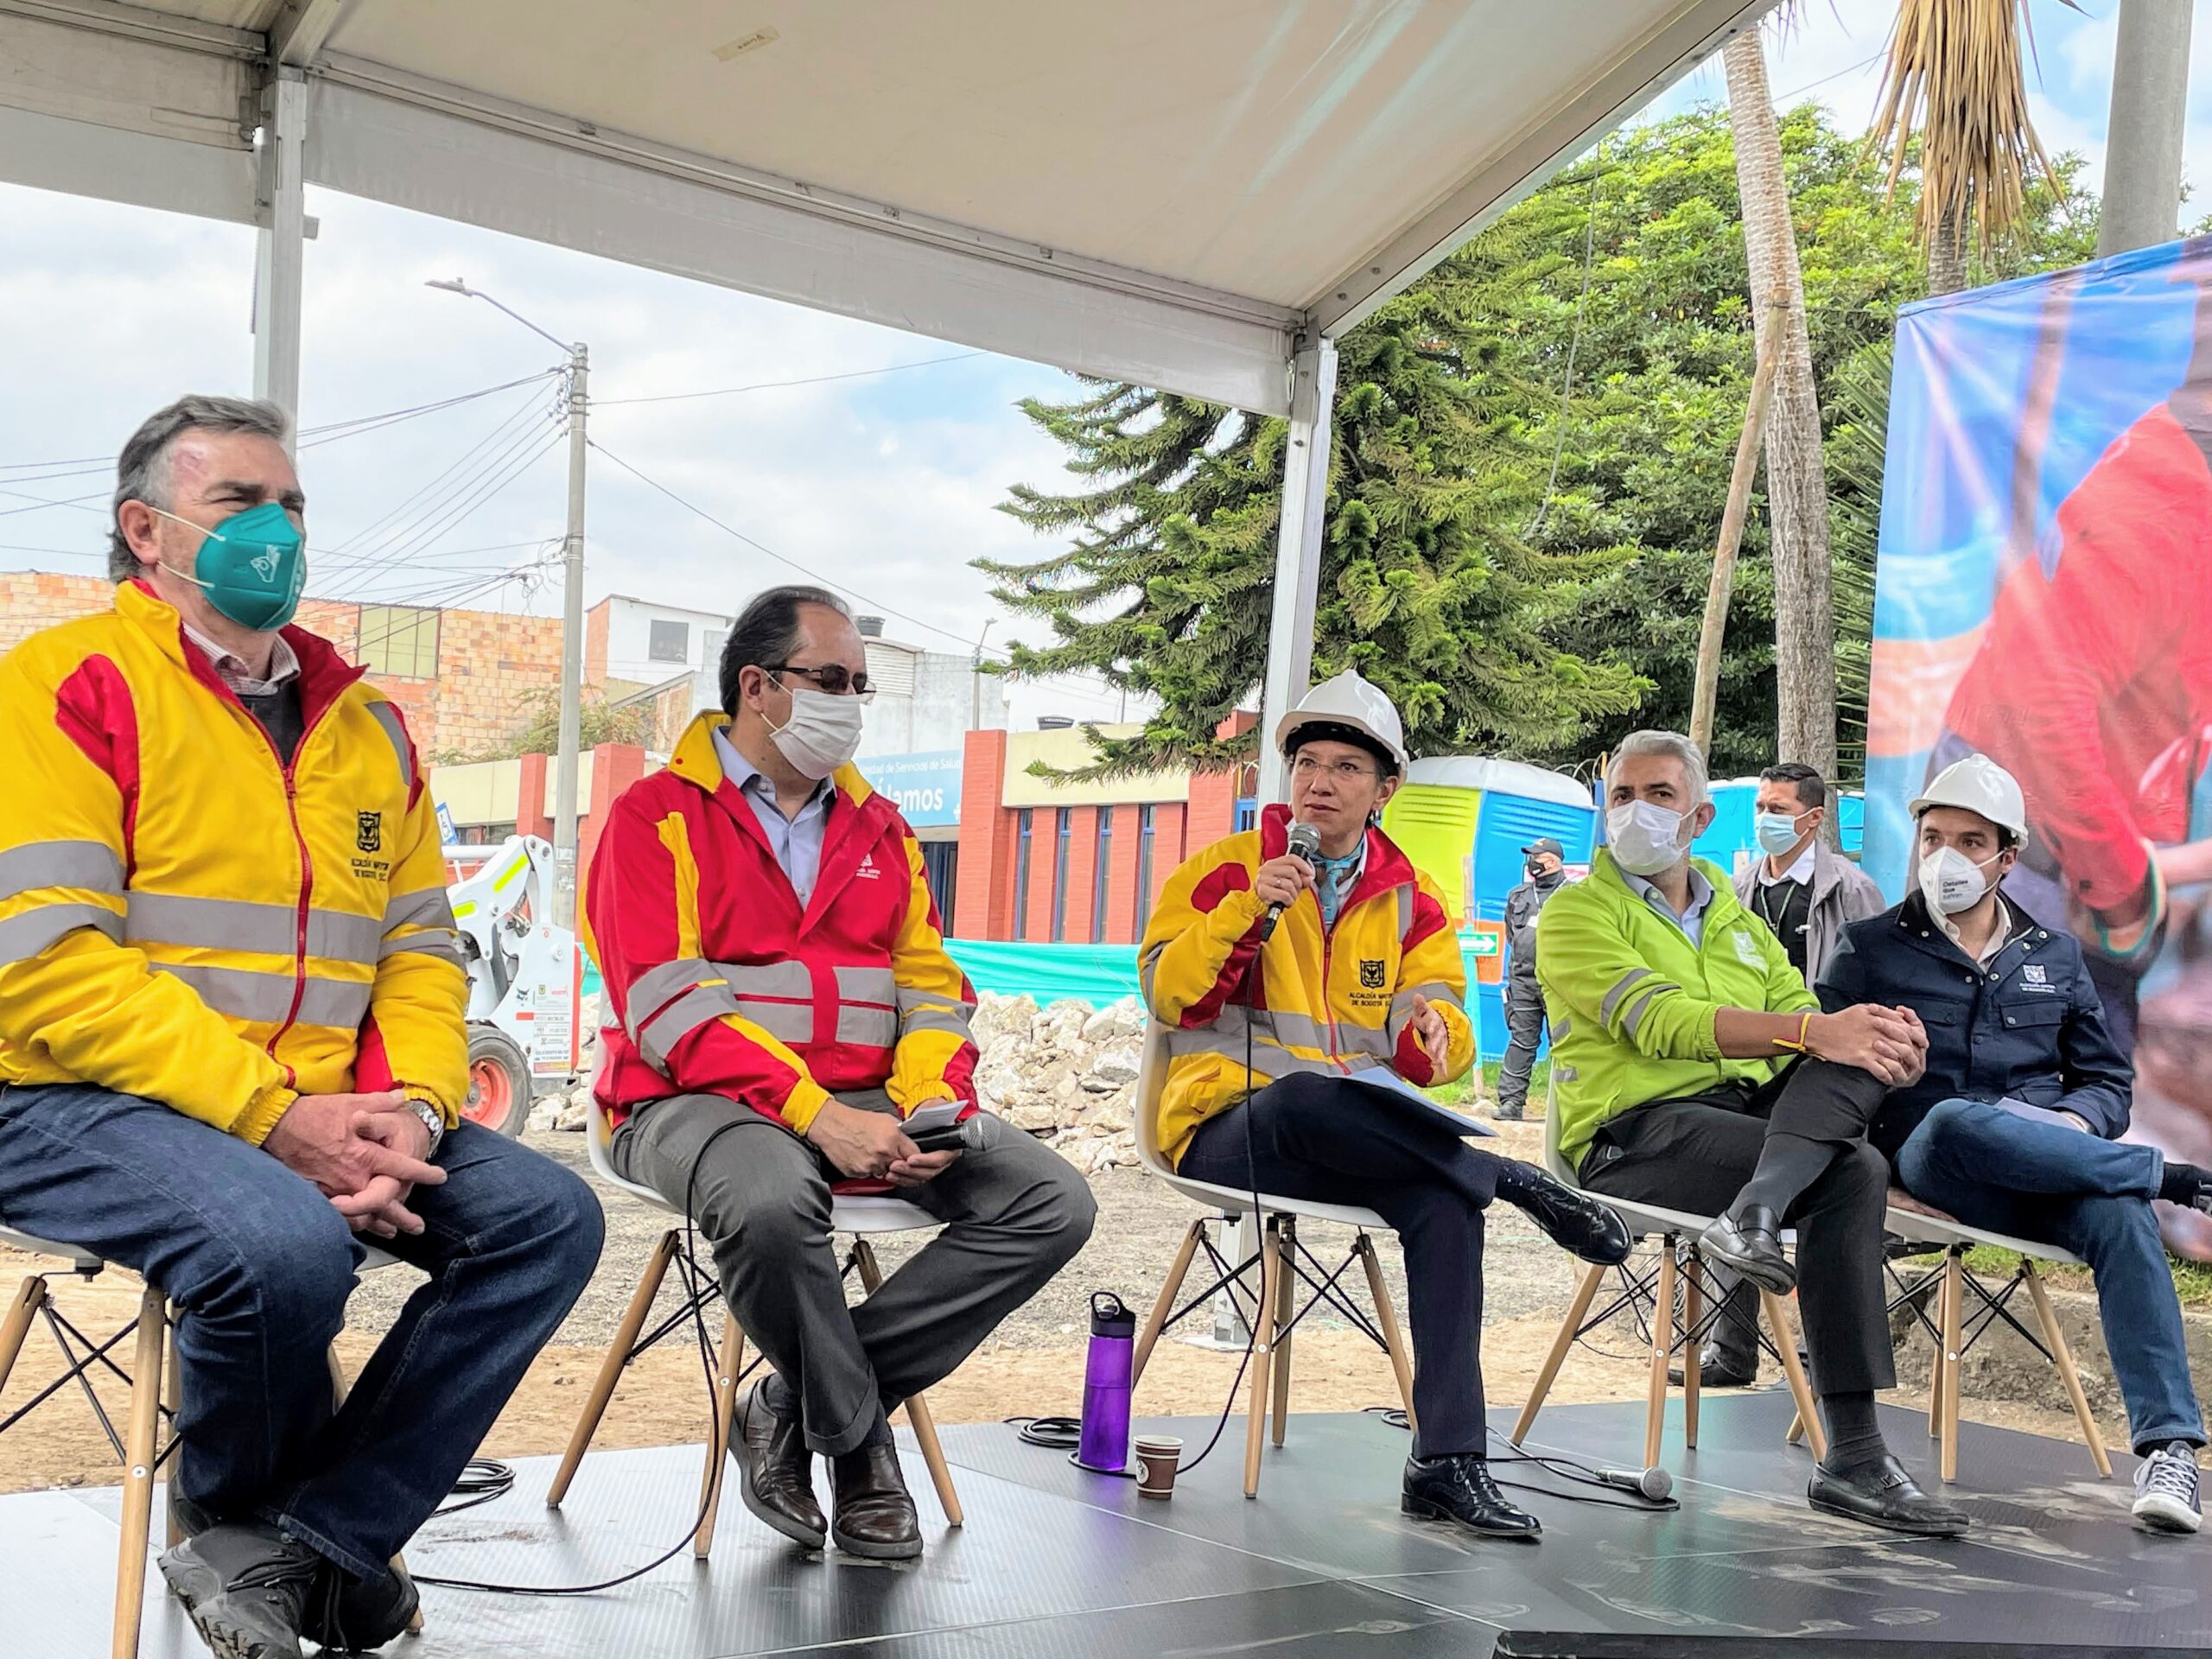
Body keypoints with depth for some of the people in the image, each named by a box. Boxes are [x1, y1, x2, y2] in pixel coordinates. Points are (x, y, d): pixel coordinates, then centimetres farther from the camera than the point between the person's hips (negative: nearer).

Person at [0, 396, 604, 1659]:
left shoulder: (364, 723, 16)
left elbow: (421, 950, 13)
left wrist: (410, 1108, -8)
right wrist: (271, 1120, -21)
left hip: (319, 1113, 7)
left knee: (548, 1216, -10)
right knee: (284, 1243, -33)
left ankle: (320, 1542, -8)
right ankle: (230, 1518, 0)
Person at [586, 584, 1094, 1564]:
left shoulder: (879, 831, 19)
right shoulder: (658, 816, 0)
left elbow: (930, 989, 12)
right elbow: (669, 1008, -12)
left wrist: (932, 1106, -10)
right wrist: (815, 1115, -22)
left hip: (865, 1106, 6)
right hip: (704, 1102, -6)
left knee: (1052, 1201, -14)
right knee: (772, 1200, -40)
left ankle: (798, 1405, -11)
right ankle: (857, 1438, -11)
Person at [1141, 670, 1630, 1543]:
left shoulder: (1412, 902, 15)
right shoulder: (1228, 868, 7)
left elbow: (1432, 1050, 7)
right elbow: (1169, 995, -3)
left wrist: (1434, 1027, -18)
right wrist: (1248, 910, -15)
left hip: (1360, 1137, 3)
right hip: (1227, 1127, -3)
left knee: (1445, 1195, -31)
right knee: (1305, 1096, -41)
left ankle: (1446, 1461, -30)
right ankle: (1516, 1180, -26)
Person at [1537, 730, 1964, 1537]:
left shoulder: (1733, 917, 24)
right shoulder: (1577, 914, 2)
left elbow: (1802, 1013, 12)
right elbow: (1660, 1022, -15)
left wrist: (1876, 1030, -14)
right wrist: (1813, 1030, -28)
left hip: (1751, 1109, 6)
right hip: (1637, 1131, -6)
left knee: (1865, 1049, -20)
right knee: (1852, 1171, -27)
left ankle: (1752, 1215, -38)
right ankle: (1852, 1458, -25)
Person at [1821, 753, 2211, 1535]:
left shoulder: (2055, 954, 21)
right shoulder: (1870, 948, 13)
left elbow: (2108, 1079, 22)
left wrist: (2074, 1123, -3)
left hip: (2055, 1167, 2)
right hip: (1930, 1161, -2)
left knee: (2118, 1216, -33)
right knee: (1954, 1122, -39)